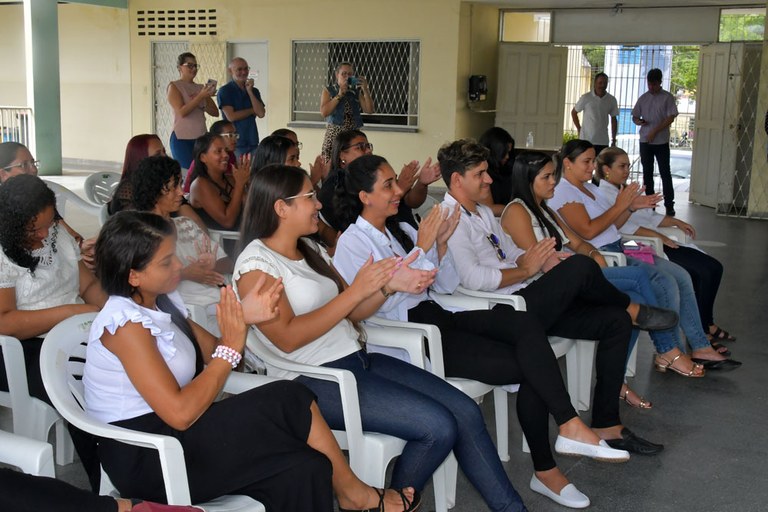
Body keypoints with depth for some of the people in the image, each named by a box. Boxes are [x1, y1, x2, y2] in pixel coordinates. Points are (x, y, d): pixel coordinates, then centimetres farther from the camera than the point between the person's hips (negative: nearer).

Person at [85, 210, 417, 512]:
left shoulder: (162, 301, 8)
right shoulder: (124, 323, -18)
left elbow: (214, 355, 12)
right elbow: (181, 413, -24)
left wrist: (242, 320, -8)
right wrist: (232, 345, -18)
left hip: (169, 434, 8)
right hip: (143, 460, -8)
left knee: (304, 469, -15)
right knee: (287, 400, -16)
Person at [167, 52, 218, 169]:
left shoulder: (200, 87, 13)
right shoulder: (174, 87, -1)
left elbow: (215, 113, 12)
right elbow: (182, 112, -14)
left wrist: (208, 97, -6)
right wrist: (201, 96, -19)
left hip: (201, 138, 5)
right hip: (182, 139, -5)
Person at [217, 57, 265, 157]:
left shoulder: (254, 91, 13)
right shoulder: (225, 91, -1)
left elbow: (261, 113, 0)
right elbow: (231, 116, -12)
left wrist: (250, 92, -5)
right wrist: (252, 111, 0)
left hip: (253, 141, 4)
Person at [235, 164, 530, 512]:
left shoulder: (310, 250, 14)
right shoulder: (255, 264, -10)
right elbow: (287, 337, -20)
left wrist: (389, 285, -3)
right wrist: (356, 290, -19)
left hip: (357, 360, 8)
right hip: (312, 380, -8)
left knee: (466, 411, -4)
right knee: (438, 426, -19)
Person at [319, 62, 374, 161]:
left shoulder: (356, 92, 11)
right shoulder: (328, 90, 5)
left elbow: (369, 110, 3)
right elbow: (324, 112, -8)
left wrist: (365, 89, -5)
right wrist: (339, 95, -9)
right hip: (334, 134, -2)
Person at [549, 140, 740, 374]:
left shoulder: (589, 188, 20)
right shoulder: (562, 192, -10)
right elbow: (588, 231, -21)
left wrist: (631, 207, 7)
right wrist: (619, 205, -14)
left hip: (618, 250, 10)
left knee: (681, 276, 1)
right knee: (665, 282, -22)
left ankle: (699, 346, 5)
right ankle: (668, 353, -9)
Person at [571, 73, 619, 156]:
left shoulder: (611, 100, 4)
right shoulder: (586, 98, -3)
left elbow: (614, 119, 11)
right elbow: (574, 112, 8)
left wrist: (613, 139, 10)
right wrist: (579, 128, 3)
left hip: (603, 142, 2)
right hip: (586, 140, -2)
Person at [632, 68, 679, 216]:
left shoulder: (667, 98, -3)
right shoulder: (643, 98, 9)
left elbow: (671, 118, -9)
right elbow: (634, 117, 13)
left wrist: (655, 131, -16)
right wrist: (639, 121, -11)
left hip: (661, 142, -4)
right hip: (645, 141, 4)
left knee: (665, 173, -2)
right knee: (647, 173, 7)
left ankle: (669, 205, 1)